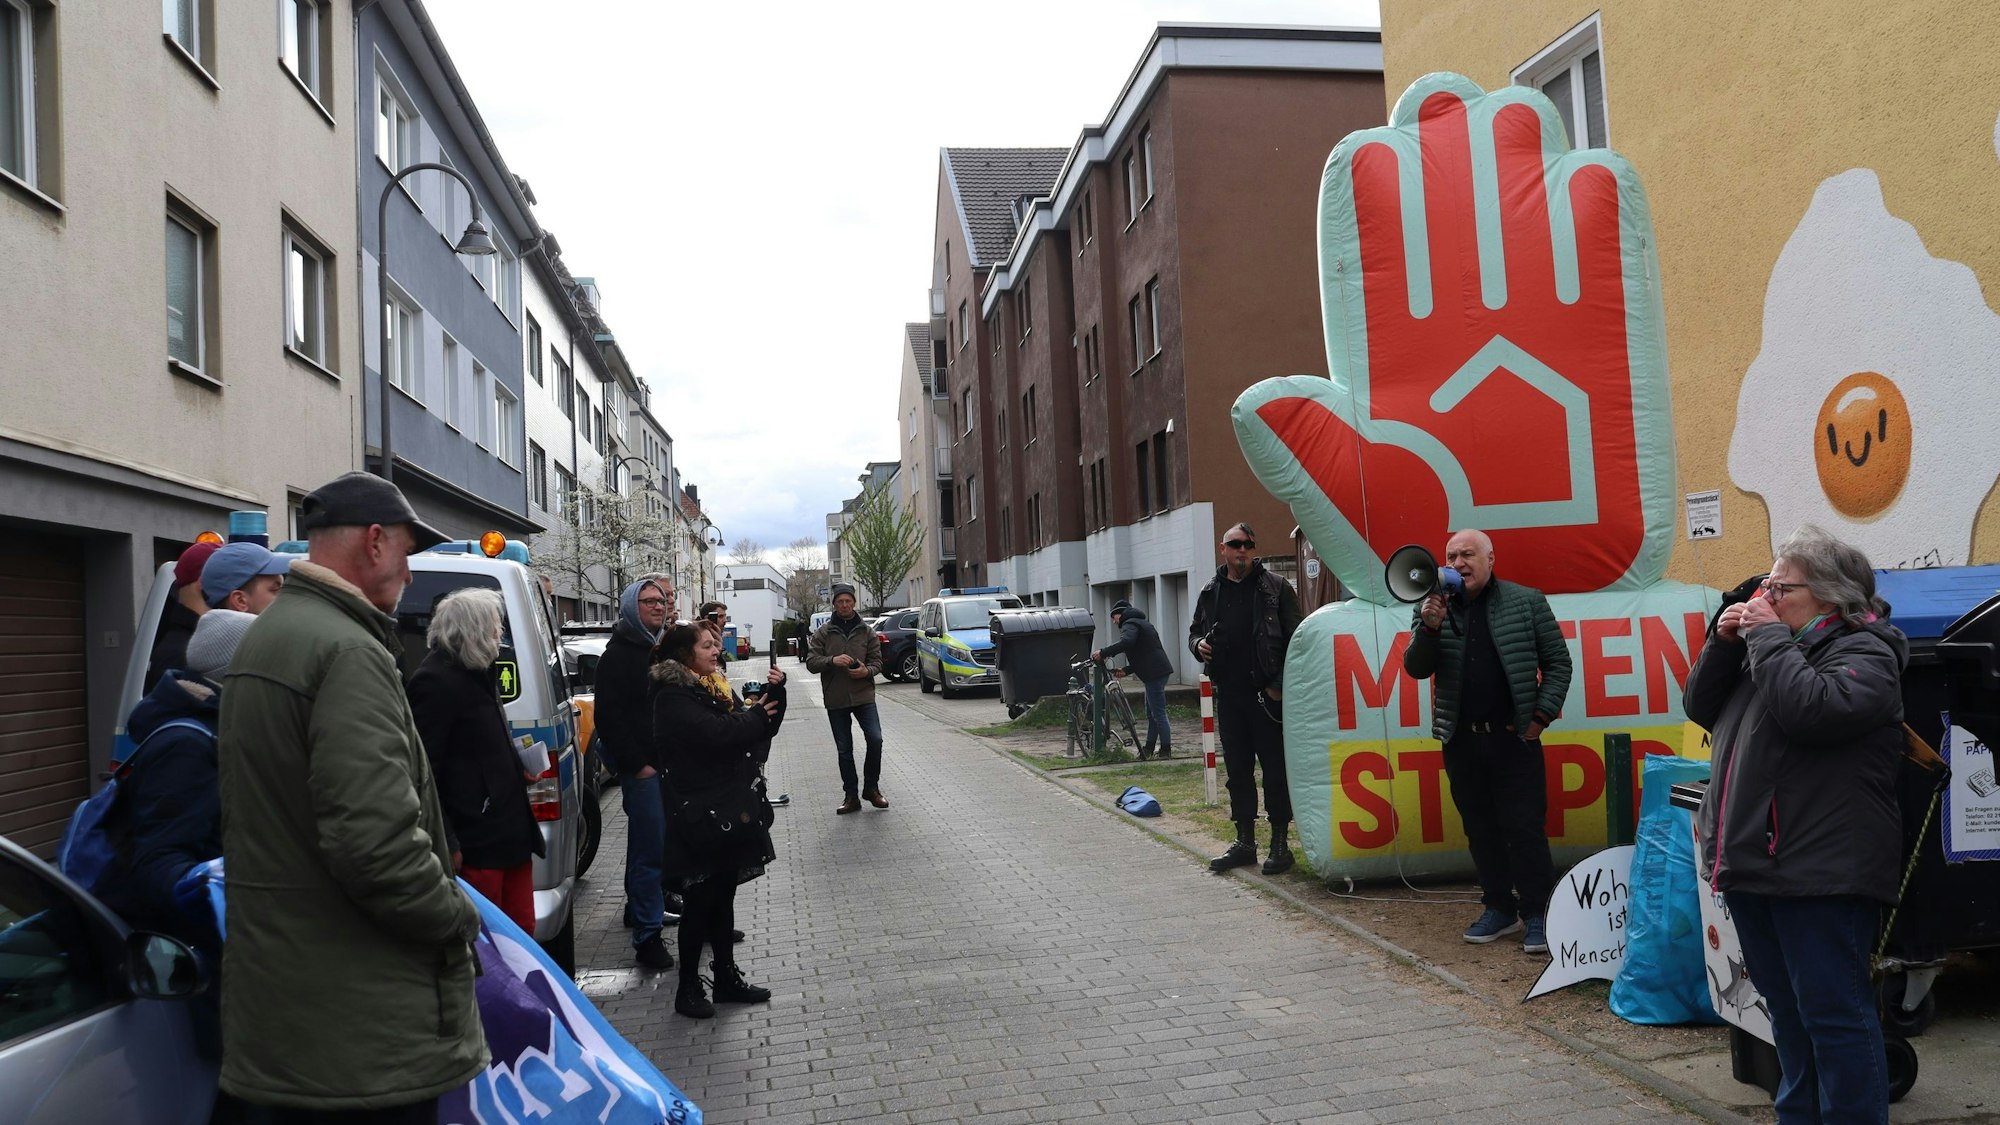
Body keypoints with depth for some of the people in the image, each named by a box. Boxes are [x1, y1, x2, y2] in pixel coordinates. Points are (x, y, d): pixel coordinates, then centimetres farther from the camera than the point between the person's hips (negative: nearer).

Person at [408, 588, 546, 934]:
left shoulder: (478, 672, 16)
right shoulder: (435, 680, -15)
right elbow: (424, 772, -20)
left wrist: (516, 771, 13)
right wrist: (446, 843, -22)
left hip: (511, 832, 10)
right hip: (476, 844, -10)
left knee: (521, 931, 16)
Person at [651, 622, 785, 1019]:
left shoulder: (713, 688, 14)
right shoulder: (673, 697, -13)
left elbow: (762, 728, 12)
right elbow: (715, 734, -27)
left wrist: (774, 693, -5)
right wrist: (755, 716, -11)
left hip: (730, 809, 8)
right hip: (700, 815, -8)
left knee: (723, 896, 15)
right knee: (700, 900, -1)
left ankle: (727, 976, 24)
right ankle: (688, 988, 10)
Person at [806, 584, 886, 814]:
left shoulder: (866, 631, 6)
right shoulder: (823, 633, 3)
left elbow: (877, 661, 7)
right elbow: (811, 662, -3)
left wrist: (866, 670, -16)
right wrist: (832, 660, -21)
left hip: (864, 695, 0)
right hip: (836, 700, 0)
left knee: (875, 739, -14)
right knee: (844, 750, 7)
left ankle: (871, 787, 5)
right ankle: (851, 796, 16)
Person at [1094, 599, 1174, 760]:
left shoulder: (1130, 624, -6)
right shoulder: (1143, 623, 27)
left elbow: (1126, 642, -29)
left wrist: (1103, 653, -26)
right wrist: (1126, 670, 20)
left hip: (1154, 673, -11)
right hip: (1159, 671, 11)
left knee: (1158, 713, -7)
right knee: (1152, 713, 15)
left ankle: (1166, 749, -5)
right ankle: (1149, 748, 20)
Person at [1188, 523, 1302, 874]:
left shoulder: (1276, 588, -2)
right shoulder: (1210, 592, 12)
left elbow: (1295, 639, -6)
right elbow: (1194, 632, 23)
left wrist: (1281, 684, -13)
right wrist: (1198, 645, -1)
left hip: (1267, 695, -5)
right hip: (1228, 696, 5)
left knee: (1276, 768, 0)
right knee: (1237, 769, 11)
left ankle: (1280, 843, 8)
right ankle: (1244, 841, 20)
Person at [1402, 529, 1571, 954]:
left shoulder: (1527, 601, 0)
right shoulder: (1433, 608, 5)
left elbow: (1557, 663, 2)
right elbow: (1416, 668, -2)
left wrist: (1542, 714, -7)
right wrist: (1430, 628, -18)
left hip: (1514, 739, -3)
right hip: (1461, 741, 3)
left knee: (1525, 828, -2)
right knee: (1480, 829, 11)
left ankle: (1537, 914, 7)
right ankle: (1499, 909, 23)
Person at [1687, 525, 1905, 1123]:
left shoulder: (1864, 651, -7)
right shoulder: (1781, 644, 17)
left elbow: (1810, 708, -27)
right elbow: (1701, 707, 15)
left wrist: (1767, 637, -15)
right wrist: (1726, 640, 2)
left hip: (1817, 872, -9)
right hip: (1753, 865, 9)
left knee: (1833, 1013, -3)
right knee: (1786, 1008, 18)